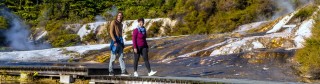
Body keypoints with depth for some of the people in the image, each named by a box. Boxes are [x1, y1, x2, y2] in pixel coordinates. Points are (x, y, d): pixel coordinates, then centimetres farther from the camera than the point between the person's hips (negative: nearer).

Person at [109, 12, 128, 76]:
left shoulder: (120, 24, 18)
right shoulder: (113, 22, -5)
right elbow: (111, 32, -13)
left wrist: (122, 43, 18)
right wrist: (114, 41, -21)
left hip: (120, 41, 7)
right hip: (115, 40, -7)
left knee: (121, 57, 1)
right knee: (113, 57, -2)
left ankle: (123, 71, -3)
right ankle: (111, 71, 7)